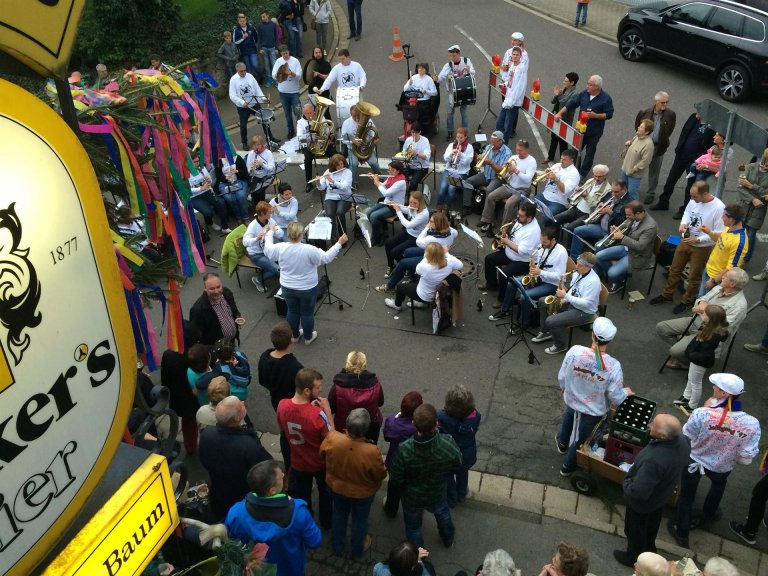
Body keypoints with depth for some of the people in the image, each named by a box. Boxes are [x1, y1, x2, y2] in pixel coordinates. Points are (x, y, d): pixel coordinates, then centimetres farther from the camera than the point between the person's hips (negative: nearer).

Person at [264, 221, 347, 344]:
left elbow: (267, 250, 5)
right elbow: (326, 258, -17)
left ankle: (295, 335, 40)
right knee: (307, 313, 16)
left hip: (287, 287, 4)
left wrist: (270, 233, 19)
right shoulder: (309, 250, -28)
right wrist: (339, 243, -10)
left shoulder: (280, 248, -16)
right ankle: (308, 337, 33)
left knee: (292, 311, 22)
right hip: (307, 288, -3)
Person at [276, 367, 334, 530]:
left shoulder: (282, 405, -23)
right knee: (325, 493, 29)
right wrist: (327, 411, -22)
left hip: (298, 463, 3)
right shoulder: (317, 414, -38)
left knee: (301, 498, 28)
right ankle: (327, 523, 52)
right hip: (320, 463, -3)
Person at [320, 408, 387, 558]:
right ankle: (356, 551, 51)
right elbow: (381, 475, -21)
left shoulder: (332, 438, -33)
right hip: (362, 492, -2)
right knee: (360, 520, 27)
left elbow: (322, 456, -10)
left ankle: (337, 547, 54)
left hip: (336, 486, 3)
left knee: (339, 515, 31)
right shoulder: (371, 452, -41)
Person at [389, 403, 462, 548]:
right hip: (437, 495, 2)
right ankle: (448, 540, 64)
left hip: (411, 498, -2)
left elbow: (395, 479, -24)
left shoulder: (404, 450, -41)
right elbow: (457, 465, -13)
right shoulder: (448, 443, -36)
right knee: (443, 513, 36)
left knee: (413, 527, 28)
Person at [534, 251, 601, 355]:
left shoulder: (593, 281, -29)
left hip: (584, 311, -10)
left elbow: (586, 303, -30)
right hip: (571, 302, 10)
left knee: (550, 321, -23)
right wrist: (564, 299, -4)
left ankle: (560, 346, 4)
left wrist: (566, 296, -28)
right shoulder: (577, 273, -3)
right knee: (542, 302, 11)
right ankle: (544, 332, 25)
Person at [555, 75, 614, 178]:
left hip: (594, 132, -4)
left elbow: (609, 114, -12)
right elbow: (571, 104, 3)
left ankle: (583, 173, 20)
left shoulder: (606, 99, -14)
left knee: (589, 153, 8)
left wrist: (595, 115, -24)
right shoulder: (584, 94, -1)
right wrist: (559, 113, -3)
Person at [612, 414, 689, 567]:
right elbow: (683, 464, 1)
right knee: (652, 523, 34)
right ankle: (649, 546, 61)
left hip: (643, 502, -7)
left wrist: (626, 484, -18)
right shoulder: (681, 440, -23)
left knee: (635, 529, 23)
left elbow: (639, 491, -37)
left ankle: (634, 558, 49)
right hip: (662, 494, 7)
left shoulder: (654, 460, -48)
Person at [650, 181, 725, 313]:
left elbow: (719, 233, -23)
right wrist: (683, 223, -11)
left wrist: (698, 240, -28)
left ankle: (686, 301, 35)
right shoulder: (694, 200, -11)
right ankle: (667, 294, 41)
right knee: (674, 269, 20)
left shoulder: (719, 208, -28)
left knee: (694, 276, 13)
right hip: (686, 241, 6)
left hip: (702, 247, -6)